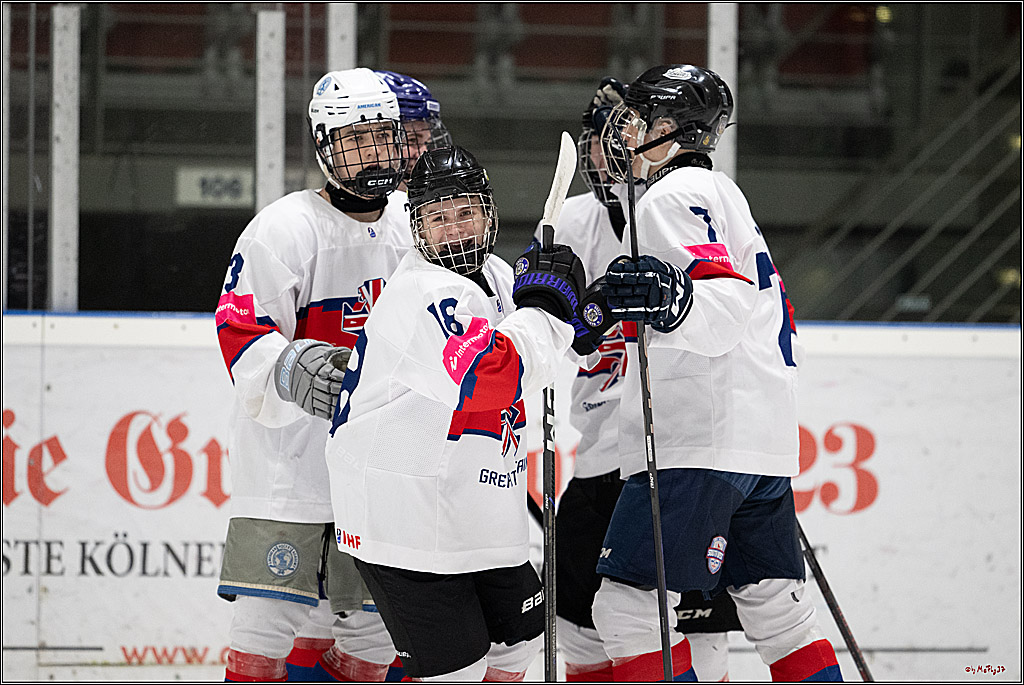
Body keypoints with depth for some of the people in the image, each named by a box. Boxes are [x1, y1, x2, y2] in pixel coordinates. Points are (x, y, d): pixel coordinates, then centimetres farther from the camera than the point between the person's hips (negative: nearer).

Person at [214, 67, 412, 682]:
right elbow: (239, 329, -15)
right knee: (271, 611, -13)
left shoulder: (412, 226, 9)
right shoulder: (287, 228, -11)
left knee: (369, 621, 8)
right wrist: (290, 368, -31)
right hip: (291, 444, -6)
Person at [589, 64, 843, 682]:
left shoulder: (674, 195, -7)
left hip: (697, 445, -10)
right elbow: (761, 306, 32)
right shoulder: (726, 195, 24)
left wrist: (672, 303, -40)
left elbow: (731, 303, -21)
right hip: (764, 440, 10)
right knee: (775, 607, 12)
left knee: (630, 605, -12)